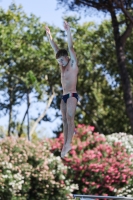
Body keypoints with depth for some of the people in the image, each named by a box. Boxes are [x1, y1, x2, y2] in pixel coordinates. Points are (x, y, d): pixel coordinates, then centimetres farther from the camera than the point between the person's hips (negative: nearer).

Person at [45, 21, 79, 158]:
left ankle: (68, 143, -25)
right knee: (65, 120, 5)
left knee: (70, 118, -17)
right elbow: (56, 50, 18)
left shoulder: (73, 64, -3)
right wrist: (49, 36, 17)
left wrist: (68, 32, -21)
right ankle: (65, 144, 4)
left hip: (72, 95, -8)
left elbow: (71, 48, -13)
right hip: (64, 96, 8)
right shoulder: (63, 66, 16)